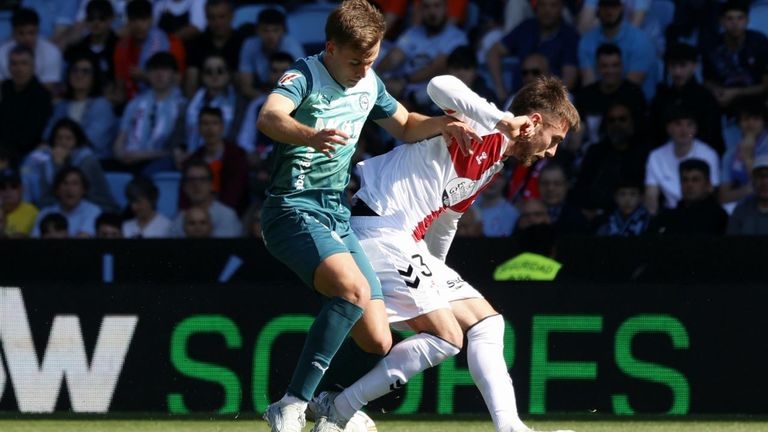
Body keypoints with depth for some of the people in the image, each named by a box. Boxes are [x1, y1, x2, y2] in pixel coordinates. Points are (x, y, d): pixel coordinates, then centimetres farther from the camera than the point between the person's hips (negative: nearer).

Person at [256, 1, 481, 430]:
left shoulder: (369, 84, 12)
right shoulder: (305, 76, -12)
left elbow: (406, 126, 30)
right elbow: (269, 117, -34)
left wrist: (443, 124, 9)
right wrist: (311, 136, -55)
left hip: (339, 217, 7)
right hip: (295, 210, -7)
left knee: (378, 342, -2)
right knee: (354, 288, -34)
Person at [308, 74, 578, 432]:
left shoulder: (494, 164, 20)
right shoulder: (478, 129, -11)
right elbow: (440, 86, -33)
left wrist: (436, 277, 36)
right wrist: (503, 120, -38)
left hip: (409, 245, 11)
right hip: (378, 228, -11)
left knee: (486, 322, 7)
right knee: (446, 335, -14)